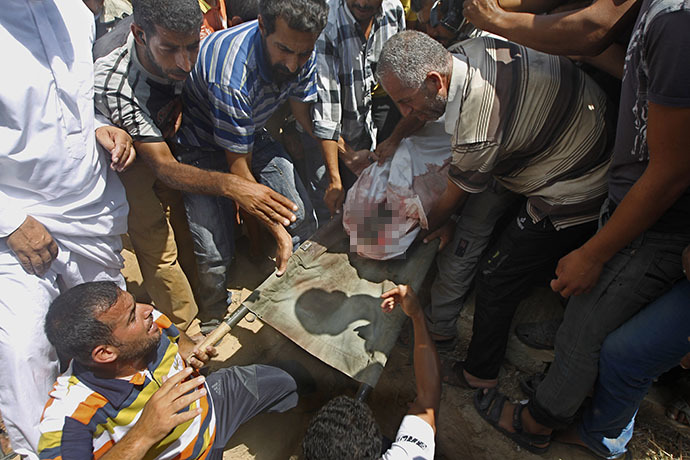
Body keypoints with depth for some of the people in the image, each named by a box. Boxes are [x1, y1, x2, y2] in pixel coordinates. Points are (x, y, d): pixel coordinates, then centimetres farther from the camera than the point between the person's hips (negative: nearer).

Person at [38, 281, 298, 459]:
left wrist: (188, 349, -19)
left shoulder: (150, 322, -21)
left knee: (282, 383, 12)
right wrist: (143, 434, -50)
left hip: (206, 400, 5)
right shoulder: (69, 414, -35)